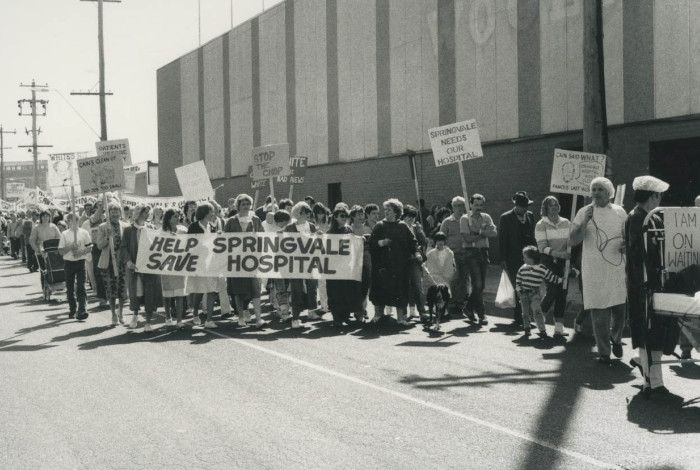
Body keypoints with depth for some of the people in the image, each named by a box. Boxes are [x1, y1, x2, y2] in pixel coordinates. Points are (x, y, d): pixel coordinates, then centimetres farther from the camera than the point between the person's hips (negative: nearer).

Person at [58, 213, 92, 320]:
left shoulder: (84, 233, 3)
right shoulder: (65, 234, 5)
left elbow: (90, 248, 2)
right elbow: (61, 251, 2)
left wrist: (80, 252, -15)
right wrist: (70, 247, -14)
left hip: (80, 262, -2)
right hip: (68, 262, 2)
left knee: (80, 287, -9)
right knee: (69, 287, 7)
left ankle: (81, 310, -13)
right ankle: (72, 309, 19)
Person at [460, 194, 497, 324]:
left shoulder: (486, 217, 12)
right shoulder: (465, 218, 0)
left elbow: (494, 233, -3)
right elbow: (467, 238, -11)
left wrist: (477, 233, -13)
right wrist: (484, 234, -6)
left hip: (483, 252, 5)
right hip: (471, 253, -5)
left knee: (481, 285, 7)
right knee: (477, 284, -10)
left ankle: (469, 308, 24)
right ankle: (481, 314, -6)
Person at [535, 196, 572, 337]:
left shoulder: (566, 223, 9)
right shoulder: (541, 225, -3)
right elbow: (542, 247, -11)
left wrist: (569, 254, -12)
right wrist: (559, 253, -23)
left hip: (563, 261, 4)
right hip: (548, 261, -4)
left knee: (562, 293, -1)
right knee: (552, 291, -12)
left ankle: (559, 327, 4)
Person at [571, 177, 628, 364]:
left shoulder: (619, 212, 7)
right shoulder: (584, 213, 1)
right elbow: (574, 240, -6)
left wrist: (627, 245, -6)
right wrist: (585, 222, -21)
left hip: (618, 268, 2)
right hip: (594, 270, -2)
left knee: (621, 309, 4)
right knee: (599, 314, -1)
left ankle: (616, 338, 32)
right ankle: (603, 352, 8)